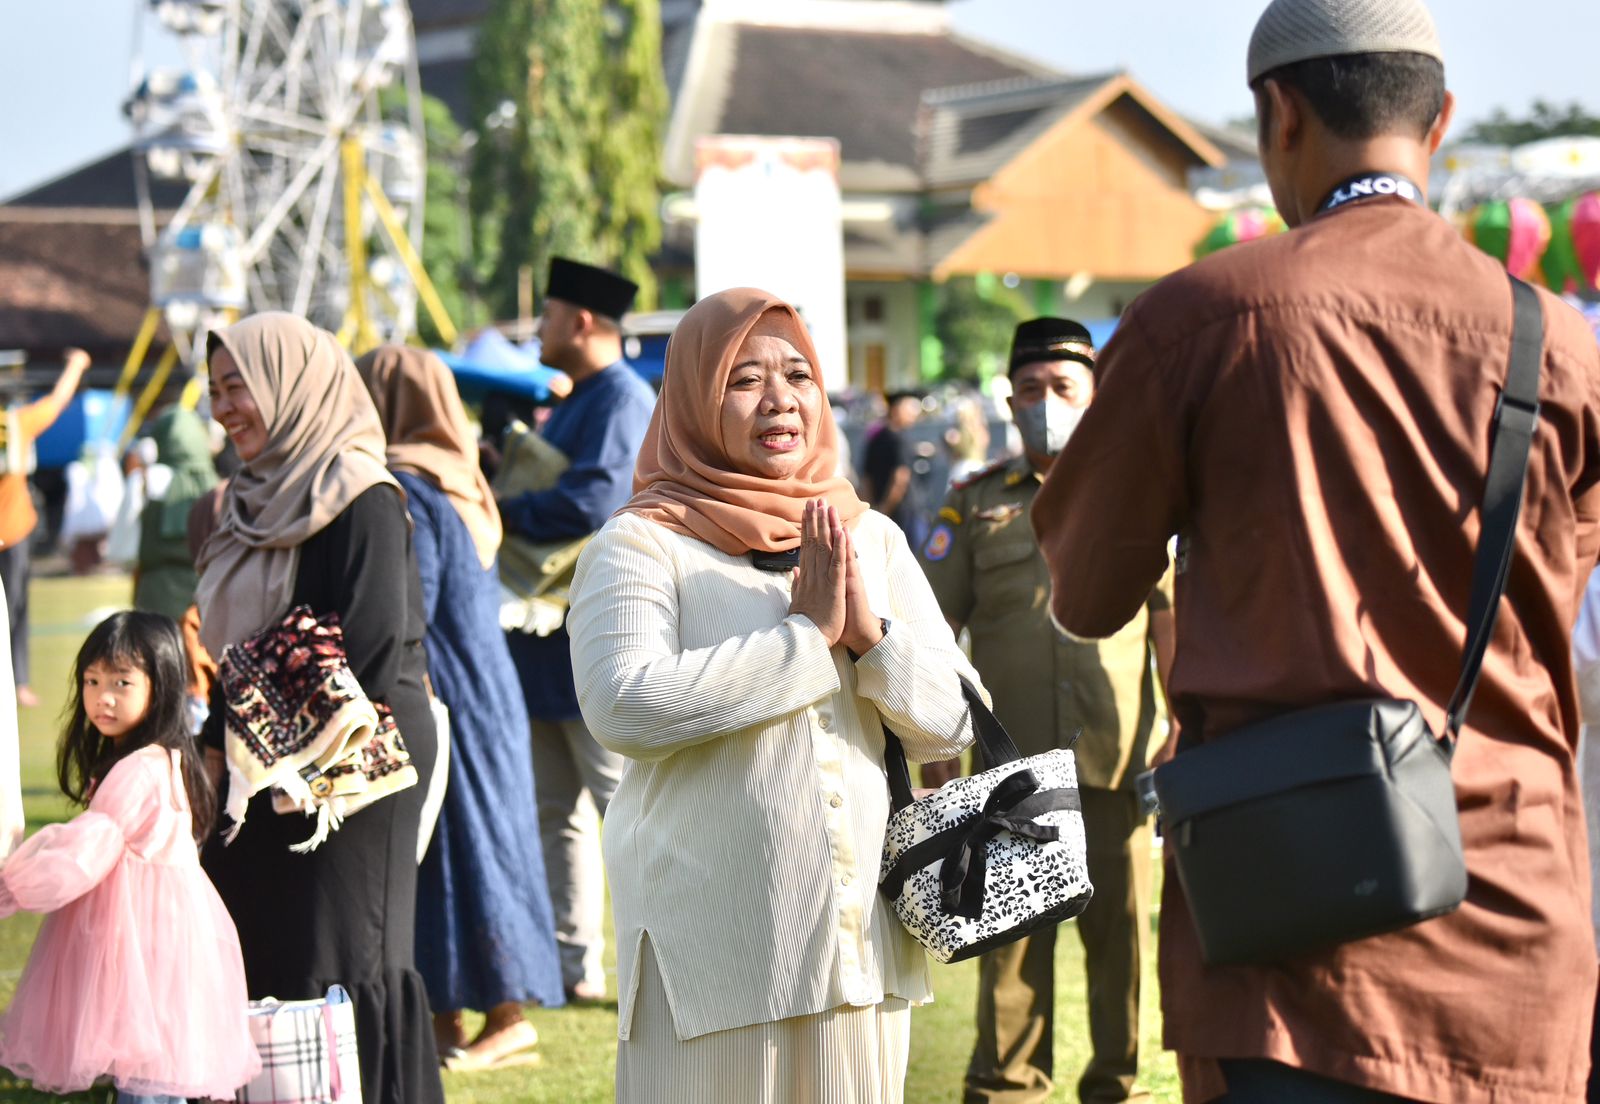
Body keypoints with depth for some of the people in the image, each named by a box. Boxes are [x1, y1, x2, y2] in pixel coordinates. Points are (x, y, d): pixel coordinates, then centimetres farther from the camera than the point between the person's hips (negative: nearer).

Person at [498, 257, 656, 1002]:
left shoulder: (623, 401, -14)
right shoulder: (575, 403, 18)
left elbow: (591, 502, -26)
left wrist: (502, 512, -13)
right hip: (554, 644, 10)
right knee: (556, 811, 11)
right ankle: (573, 961, 16)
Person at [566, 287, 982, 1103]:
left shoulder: (873, 541, 12)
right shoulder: (641, 545, -3)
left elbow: (952, 724, 9)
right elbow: (623, 706, -20)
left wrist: (869, 632, -10)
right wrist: (809, 635, -15)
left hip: (858, 938, 5)